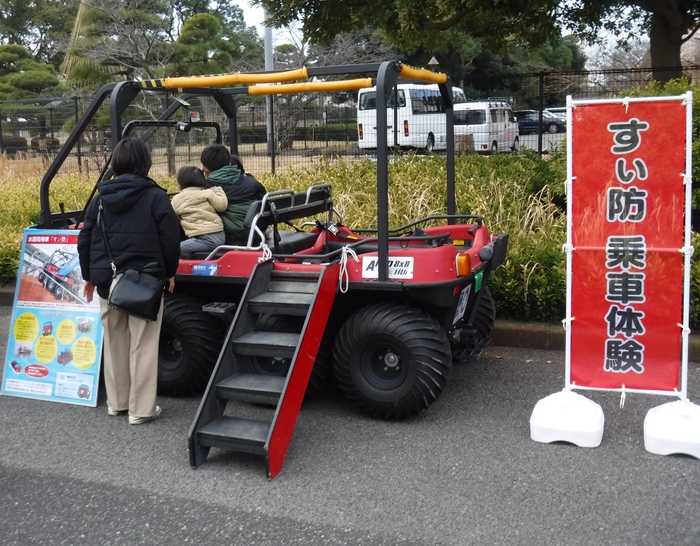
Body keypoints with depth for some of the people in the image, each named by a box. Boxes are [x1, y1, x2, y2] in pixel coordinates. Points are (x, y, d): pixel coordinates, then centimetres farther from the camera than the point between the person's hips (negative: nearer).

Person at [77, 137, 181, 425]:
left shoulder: (101, 198, 6)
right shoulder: (155, 196, -7)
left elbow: (85, 240, 9)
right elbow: (170, 239, -9)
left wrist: (89, 276, 19)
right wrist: (170, 273, 6)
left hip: (107, 281, 5)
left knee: (114, 342, 17)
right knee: (143, 345, 2)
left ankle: (117, 401, 28)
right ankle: (141, 408, 5)